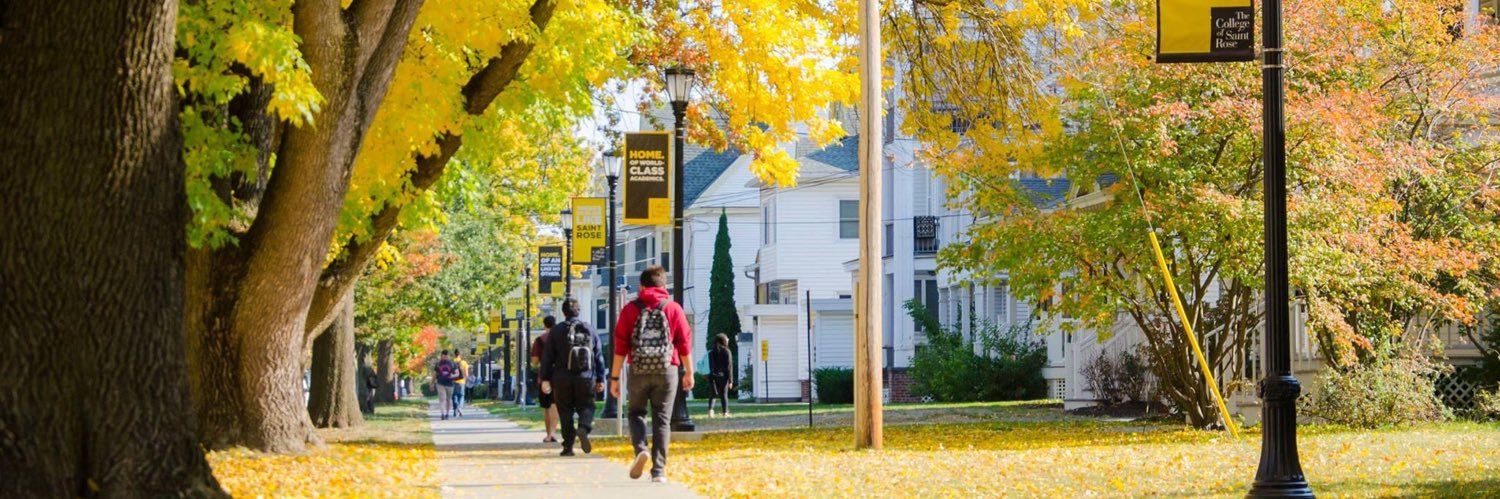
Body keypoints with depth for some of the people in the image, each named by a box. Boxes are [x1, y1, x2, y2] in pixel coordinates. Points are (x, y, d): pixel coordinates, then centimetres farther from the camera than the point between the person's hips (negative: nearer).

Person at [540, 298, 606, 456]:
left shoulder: (556, 331, 1)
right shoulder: (589, 330, 6)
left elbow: (547, 357, 0)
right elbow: (599, 356, 8)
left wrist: (545, 379, 3)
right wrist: (600, 379, 12)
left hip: (562, 379, -1)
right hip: (585, 378, 1)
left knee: (566, 412, 6)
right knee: (586, 407, 8)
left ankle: (568, 446, 4)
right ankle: (583, 428, -23)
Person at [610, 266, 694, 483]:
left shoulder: (630, 310, 3)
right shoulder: (673, 309, 4)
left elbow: (620, 346, 0)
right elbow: (685, 343, 5)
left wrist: (615, 377, 4)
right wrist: (689, 372, 17)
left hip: (638, 371, 0)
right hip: (667, 370, 0)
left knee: (636, 412, 17)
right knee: (662, 420, 5)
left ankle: (640, 449, -10)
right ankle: (658, 471, -1)